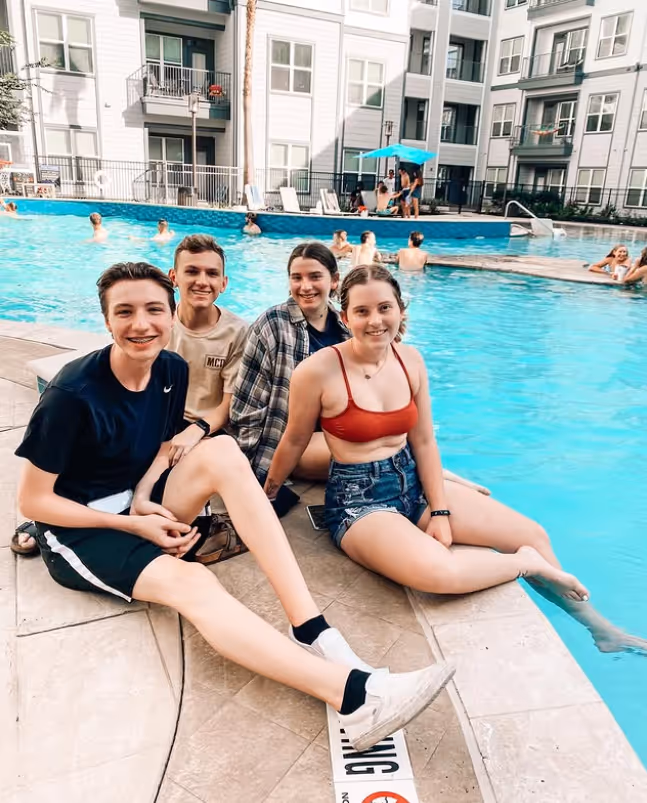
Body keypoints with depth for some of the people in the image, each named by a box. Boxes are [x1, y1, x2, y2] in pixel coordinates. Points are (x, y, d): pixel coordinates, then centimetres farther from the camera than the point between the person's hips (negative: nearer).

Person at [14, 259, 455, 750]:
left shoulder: (172, 371, -4)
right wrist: (132, 524, -19)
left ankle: (311, 629, -33)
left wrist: (143, 502, -11)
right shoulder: (74, 393, -21)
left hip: (141, 509, 5)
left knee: (222, 452, -24)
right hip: (79, 531, -5)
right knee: (187, 581, -35)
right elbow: (33, 500, -13)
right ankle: (355, 696, -47)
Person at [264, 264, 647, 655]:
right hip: (358, 500, -5)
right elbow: (294, 442, -4)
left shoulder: (410, 359, -2)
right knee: (440, 572, -34)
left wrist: (441, 511, -2)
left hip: (413, 482, 6)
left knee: (534, 534, 5)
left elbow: (424, 442, 3)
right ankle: (526, 563, -1)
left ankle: (598, 626, 30)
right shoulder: (318, 371, -18)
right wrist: (266, 497, 9)